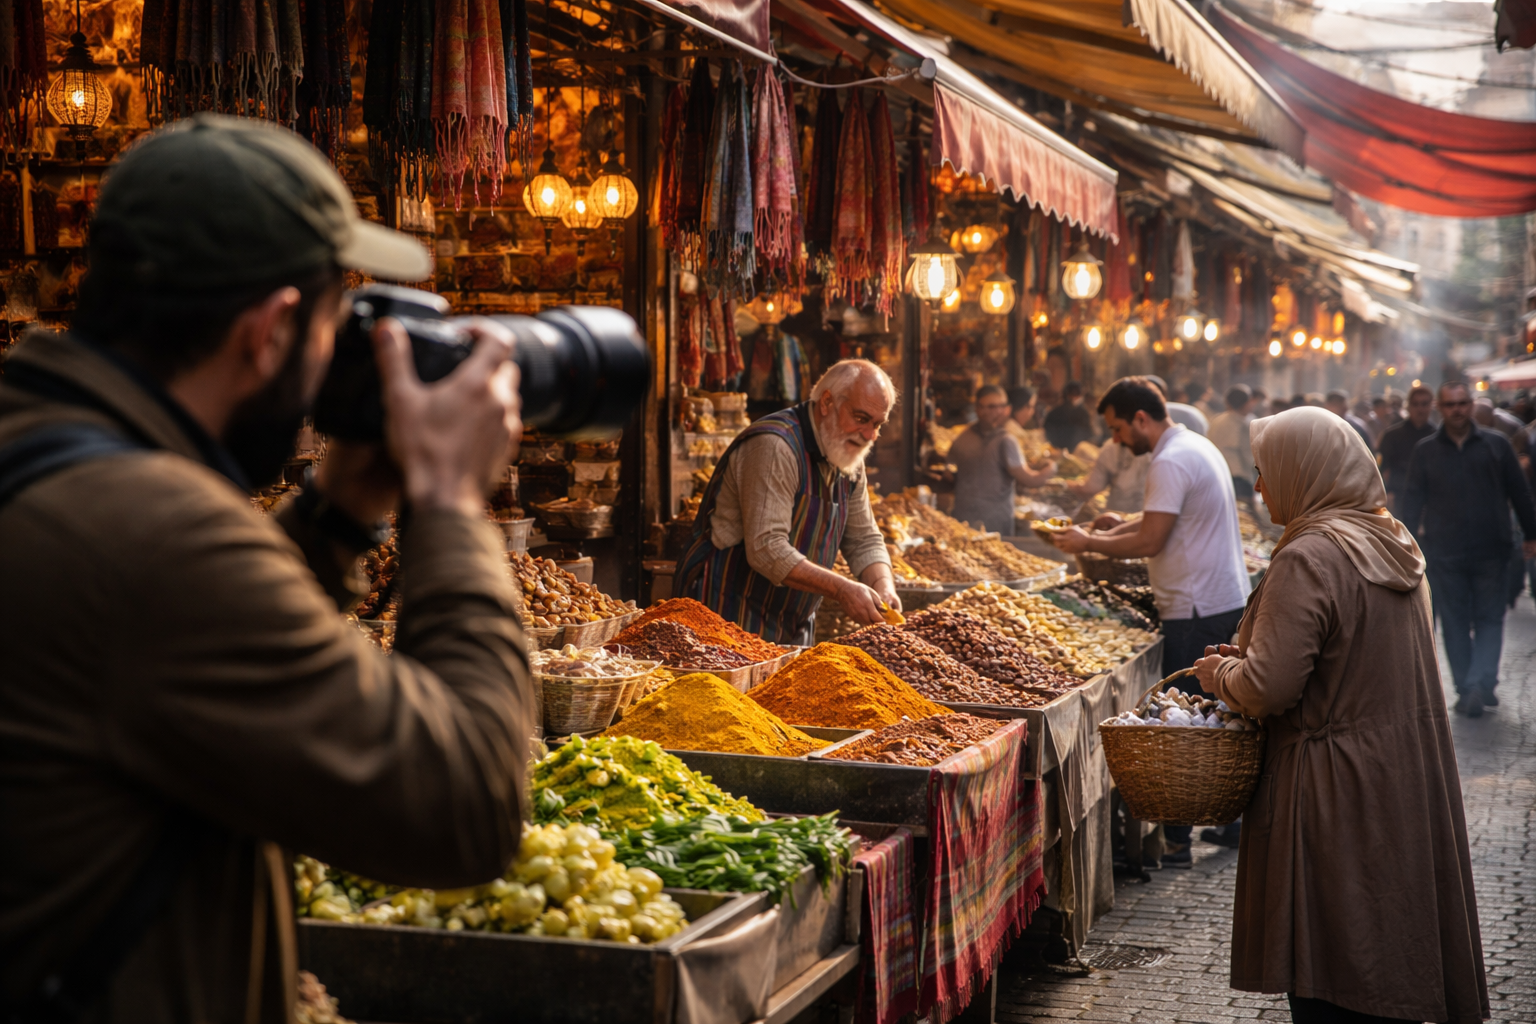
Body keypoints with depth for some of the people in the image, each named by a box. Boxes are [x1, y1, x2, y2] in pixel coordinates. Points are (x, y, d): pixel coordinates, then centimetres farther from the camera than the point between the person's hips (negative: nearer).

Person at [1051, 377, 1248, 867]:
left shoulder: (1171, 463, -17)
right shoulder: (1199, 447, 15)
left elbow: (1150, 542, -20)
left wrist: (1088, 542, -8)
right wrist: (1124, 526, 19)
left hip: (1197, 612, -10)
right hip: (1231, 601, 10)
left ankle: (1176, 840, -1)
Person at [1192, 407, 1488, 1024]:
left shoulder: (1308, 560, -19)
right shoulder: (1392, 546, 9)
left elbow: (1268, 688, -23)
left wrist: (1220, 673, -2)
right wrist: (1251, 654, 14)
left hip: (1336, 796, -9)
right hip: (1404, 784, 9)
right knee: (1385, 964, 17)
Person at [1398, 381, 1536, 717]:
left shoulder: (1496, 445, 6)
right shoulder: (1425, 451, 7)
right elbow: (1413, 498, 6)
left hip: (1491, 551, 0)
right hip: (1444, 554, 0)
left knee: (1489, 619, -2)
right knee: (1455, 623, 1)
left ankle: (1478, 685, -5)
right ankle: (1472, 689, 3)